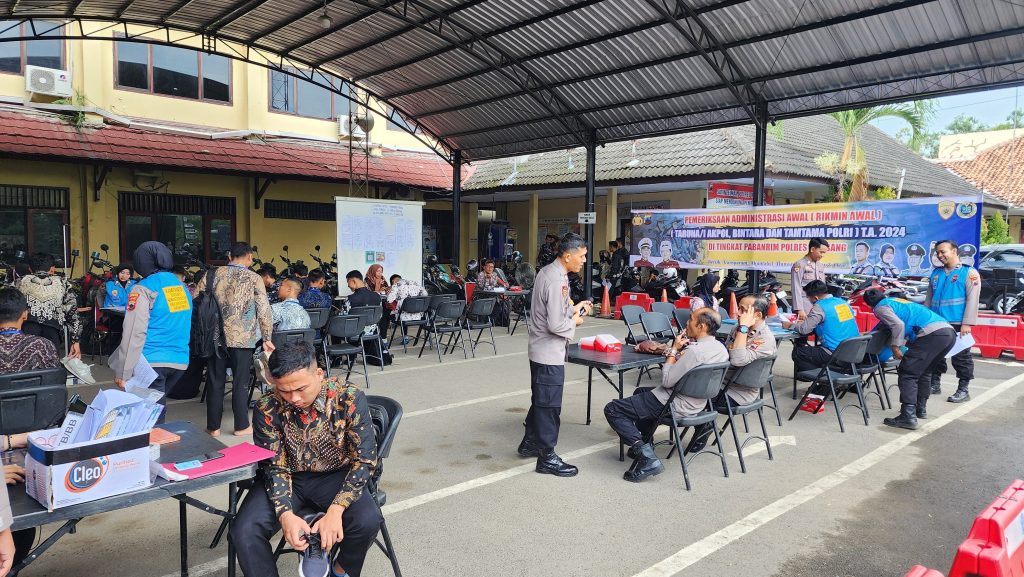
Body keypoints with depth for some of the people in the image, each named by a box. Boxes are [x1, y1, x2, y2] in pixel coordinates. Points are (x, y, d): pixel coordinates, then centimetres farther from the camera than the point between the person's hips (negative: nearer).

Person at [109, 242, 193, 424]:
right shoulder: (182, 287, 11)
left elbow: (134, 334, -14)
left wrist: (122, 373, -11)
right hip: (180, 361, 6)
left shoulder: (143, 289, -9)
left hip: (152, 362, -6)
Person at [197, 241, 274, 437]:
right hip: (242, 338, -3)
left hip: (216, 336, 3)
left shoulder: (212, 274, 5)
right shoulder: (254, 278, -4)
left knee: (215, 382, 11)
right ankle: (241, 425, 14)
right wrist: (266, 338, -2)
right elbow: (264, 310, -8)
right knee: (240, 382, 7)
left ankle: (213, 426, 18)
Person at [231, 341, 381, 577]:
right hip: (289, 478, 2)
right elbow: (274, 467, -9)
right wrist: (286, 514, -28)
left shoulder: (349, 399, -20)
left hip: (335, 476, -1)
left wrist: (335, 511, -31)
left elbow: (365, 459, -18)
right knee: (244, 532, -23)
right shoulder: (267, 409, -15)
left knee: (368, 521, -29)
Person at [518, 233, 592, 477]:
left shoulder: (549, 272, 7)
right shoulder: (556, 280, -24)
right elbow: (556, 325, -25)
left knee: (540, 399, 22)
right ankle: (547, 457, 11)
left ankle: (530, 443, 36)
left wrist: (575, 308, 7)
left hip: (541, 349, 10)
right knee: (549, 404, 1)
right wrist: (574, 322, -7)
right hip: (549, 352, -10)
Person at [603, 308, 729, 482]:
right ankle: (644, 445, 29)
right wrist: (678, 350, 0)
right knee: (640, 392, 33)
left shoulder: (695, 350, -28)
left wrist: (674, 349, -13)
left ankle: (646, 455, -17)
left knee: (612, 410, -7)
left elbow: (667, 381, -21)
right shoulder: (721, 348, 1)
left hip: (677, 406, -10)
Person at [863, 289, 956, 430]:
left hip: (931, 333, -9)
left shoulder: (881, 307, 7)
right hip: (949, 331, 9)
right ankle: (921, 409, 33)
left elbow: (898, 324, -10)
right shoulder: (897, 301, 34)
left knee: (907, 373, -6)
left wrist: (895, 346, -3)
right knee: (924, 371, 25)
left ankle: (908, 417, -12)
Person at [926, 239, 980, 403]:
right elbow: (928, 299, 18)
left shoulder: (969, 272, -3)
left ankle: (963, 390, 8)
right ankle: (935, 384, 23)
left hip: (958, 325, -6)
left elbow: (972, 300, -10)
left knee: (961, 357, 1)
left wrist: (967, 323, -17)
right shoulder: (936, 273, 14)